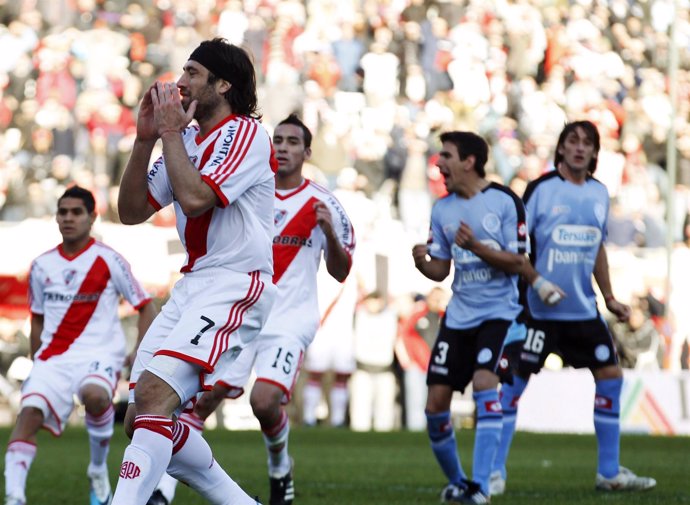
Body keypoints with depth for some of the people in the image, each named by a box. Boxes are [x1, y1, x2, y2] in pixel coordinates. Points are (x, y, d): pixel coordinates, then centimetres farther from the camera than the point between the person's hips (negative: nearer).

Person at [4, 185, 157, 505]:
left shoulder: (108, 260, -1)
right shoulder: (42, 266, 12)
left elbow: (145, 307, 3)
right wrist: (36, 366, 19)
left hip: (99, 353, -4)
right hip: (53, 356, 4)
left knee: (94, 395, -36)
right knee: (29, 413, -22)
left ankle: (99, 470, -9)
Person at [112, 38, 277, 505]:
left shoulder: (245, 133, -8)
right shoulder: (186, 140, 17)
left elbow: (194, 198, -22)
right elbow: (132, 211, 14)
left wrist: (171, 131, -10)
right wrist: (145, 138, 4)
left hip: (235, 287, -9)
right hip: (192, 287, 9)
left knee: (153, 396, -26)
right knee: (142, 420, 4)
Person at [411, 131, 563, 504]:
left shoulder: (505, 201, -7)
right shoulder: (442, 209, 9)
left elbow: (517, 262, -9)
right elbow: (441, 270, 11)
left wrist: (476, 247, -23)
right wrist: (422, 262, -11)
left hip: (499, 312, -6)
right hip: (458, 315, 6)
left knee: (484, 382, -25)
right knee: (435, 404, 0)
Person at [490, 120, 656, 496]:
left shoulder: (599, 193, 9)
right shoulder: (541, 189, -8)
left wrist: (610, 298, 18)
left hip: (583, 309, 6)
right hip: (537, 308, -6)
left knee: (611, 376, 5)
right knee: (514, 382, -6)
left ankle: (609, 473, 15)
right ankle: (495, 473, 2)